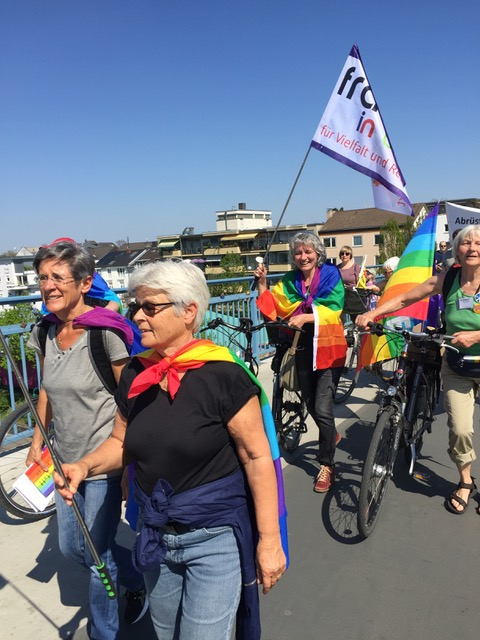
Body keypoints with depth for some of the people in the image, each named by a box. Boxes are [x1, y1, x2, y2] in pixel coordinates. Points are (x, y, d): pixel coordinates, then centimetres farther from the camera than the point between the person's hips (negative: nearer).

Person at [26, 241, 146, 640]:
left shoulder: (105, 333, -20)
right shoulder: (44, 333, 0)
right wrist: (37, 441, 14)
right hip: (66, 460, 7)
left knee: (97, 554, 6)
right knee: (70, 548, 20)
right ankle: (138, 582, 46)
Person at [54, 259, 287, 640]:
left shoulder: (222, 376, -22)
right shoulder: (135, 375, -4)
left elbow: (257, 458, -16)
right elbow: (123, 443, 9)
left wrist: (269, 539, -12)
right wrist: (85, 466, -10)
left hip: (215, 539, -6)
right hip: (155, 538, 6)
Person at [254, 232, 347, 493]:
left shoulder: (330, 275, -6)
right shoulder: (289, 281, 7)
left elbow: (332, 310, -18)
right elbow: (271, 306, 1)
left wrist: (305, 317, -32)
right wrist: (262, 283, -11)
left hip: (328, 348, -5)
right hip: (303, 349, 5)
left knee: (323, 409, -9)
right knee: (311, 405, 17)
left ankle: (326, 465, 9)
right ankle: (331, 436, 49)